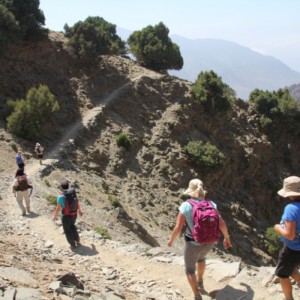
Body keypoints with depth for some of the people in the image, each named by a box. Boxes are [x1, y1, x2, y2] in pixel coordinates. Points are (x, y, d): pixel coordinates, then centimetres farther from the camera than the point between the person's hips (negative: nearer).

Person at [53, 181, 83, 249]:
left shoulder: (61, 196, -20)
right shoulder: (73, 194, -4)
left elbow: (58, 208, -18)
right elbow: (77, 203, 8)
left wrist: (55, 216, -2)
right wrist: (79, 210, 25)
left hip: (66, 216, -5)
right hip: (74, 214, 5)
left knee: (67, 230, 16)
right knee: (72, 226, 31)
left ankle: (73, 244, 23)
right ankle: (77, 241, 32)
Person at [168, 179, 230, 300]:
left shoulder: (186, 206, -20)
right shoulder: (211, 204, -10)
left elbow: (177, 229, -20)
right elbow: (222, 224, -9)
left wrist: (171, 240, 0)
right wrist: (227, 238, 10)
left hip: (193, 244, -4)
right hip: (209, 242, 5)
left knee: (189, 269, 22)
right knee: (200, 257, 39)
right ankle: (200, 281, 57)